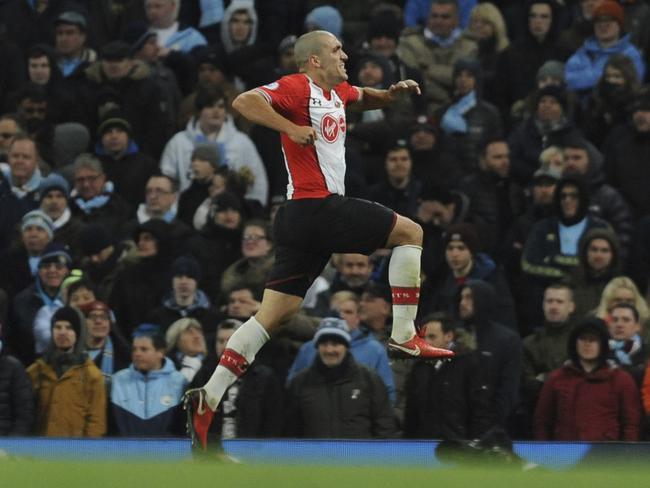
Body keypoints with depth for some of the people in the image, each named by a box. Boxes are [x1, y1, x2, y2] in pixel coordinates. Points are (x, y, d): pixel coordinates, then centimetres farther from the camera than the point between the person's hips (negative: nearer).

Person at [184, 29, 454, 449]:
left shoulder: (337, 91, 19)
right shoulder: (298, 88, -9)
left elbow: (367, 99, 40)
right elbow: (245, 102, -21)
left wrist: (394, 92, 19)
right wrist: (292, 128, -25)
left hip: (302, 217, 9)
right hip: (318, 207, -9)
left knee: (275, 313, 5)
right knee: (410, 232, 3)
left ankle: (210, 398, -2)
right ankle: (404, 336, 1)